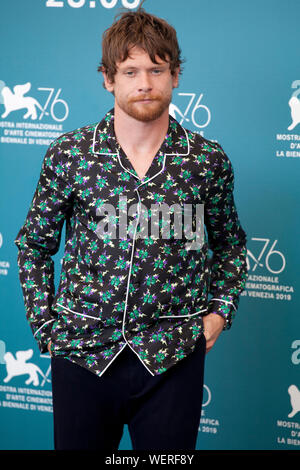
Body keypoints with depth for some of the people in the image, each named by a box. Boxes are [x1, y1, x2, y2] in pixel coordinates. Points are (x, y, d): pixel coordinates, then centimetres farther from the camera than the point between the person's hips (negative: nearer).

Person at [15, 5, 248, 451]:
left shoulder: (209, 160, -2)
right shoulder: (69, 154, -3)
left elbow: (230, 243, 15)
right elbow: (33, 243, 8)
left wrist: (220, 308, 3)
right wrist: (45, 324, 2)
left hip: (172, 359, 0)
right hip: (81, 353, 0)